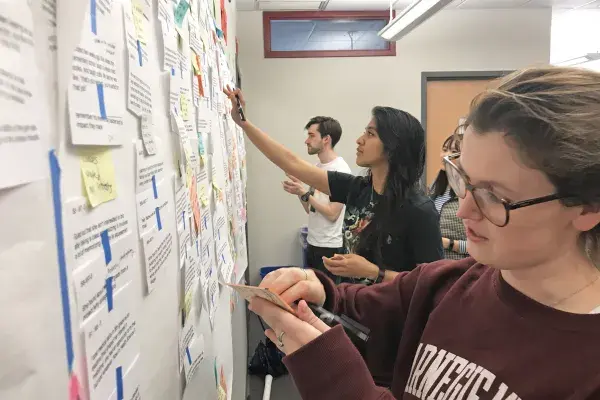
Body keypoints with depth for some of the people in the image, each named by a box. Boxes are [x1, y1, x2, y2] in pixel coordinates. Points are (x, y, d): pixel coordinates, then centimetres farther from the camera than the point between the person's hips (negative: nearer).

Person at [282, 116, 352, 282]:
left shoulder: (340, 170, -16)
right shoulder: (317, 167, 8)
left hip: (329, 247, -8)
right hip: (312, 243, 8)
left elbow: (332, 214, -20)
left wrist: (304, 192, -18)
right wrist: (299, 193, -5)